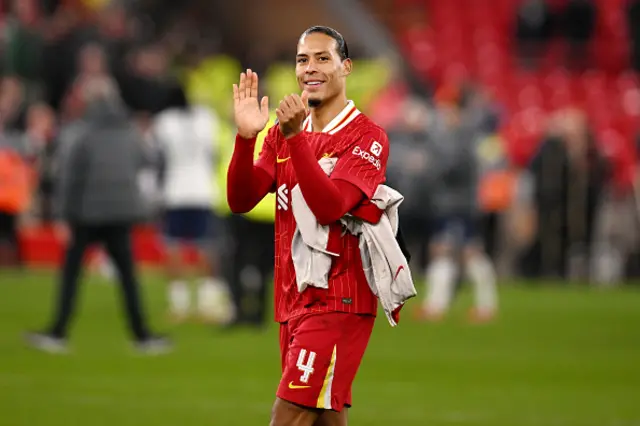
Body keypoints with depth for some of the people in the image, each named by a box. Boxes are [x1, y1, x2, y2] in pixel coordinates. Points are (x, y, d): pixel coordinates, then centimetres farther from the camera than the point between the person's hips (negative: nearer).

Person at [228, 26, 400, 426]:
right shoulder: (282, 134, 14)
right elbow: (240, 200, 2)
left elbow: (329, 207, -20)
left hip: (338, 301, -7)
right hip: (293, 300, 7)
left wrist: (295, 137, -26)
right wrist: (245, 136, -13)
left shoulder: (367, 137, -6)